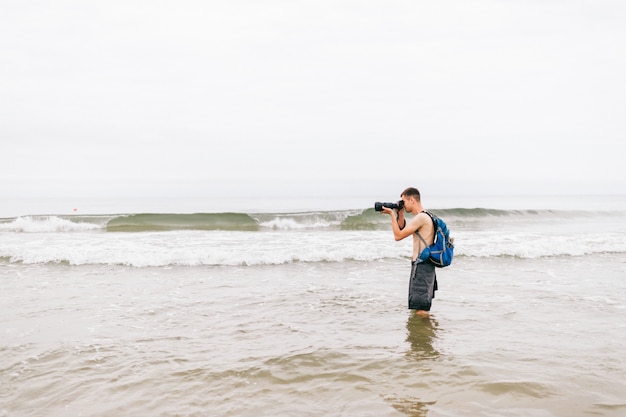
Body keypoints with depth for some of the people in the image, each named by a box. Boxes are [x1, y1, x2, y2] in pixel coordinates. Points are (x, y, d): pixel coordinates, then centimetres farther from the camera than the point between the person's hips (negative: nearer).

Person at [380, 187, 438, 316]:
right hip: (422, 265, 11)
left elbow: (398, 235, -16)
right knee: (419, 307, 21)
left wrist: (392, 214, -8)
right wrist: (400, 214, 11)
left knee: (420, 309, -8)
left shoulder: (421, 217, -17)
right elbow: (402, 229, 26)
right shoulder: (420, 217, 16)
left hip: (422, 266, -11)